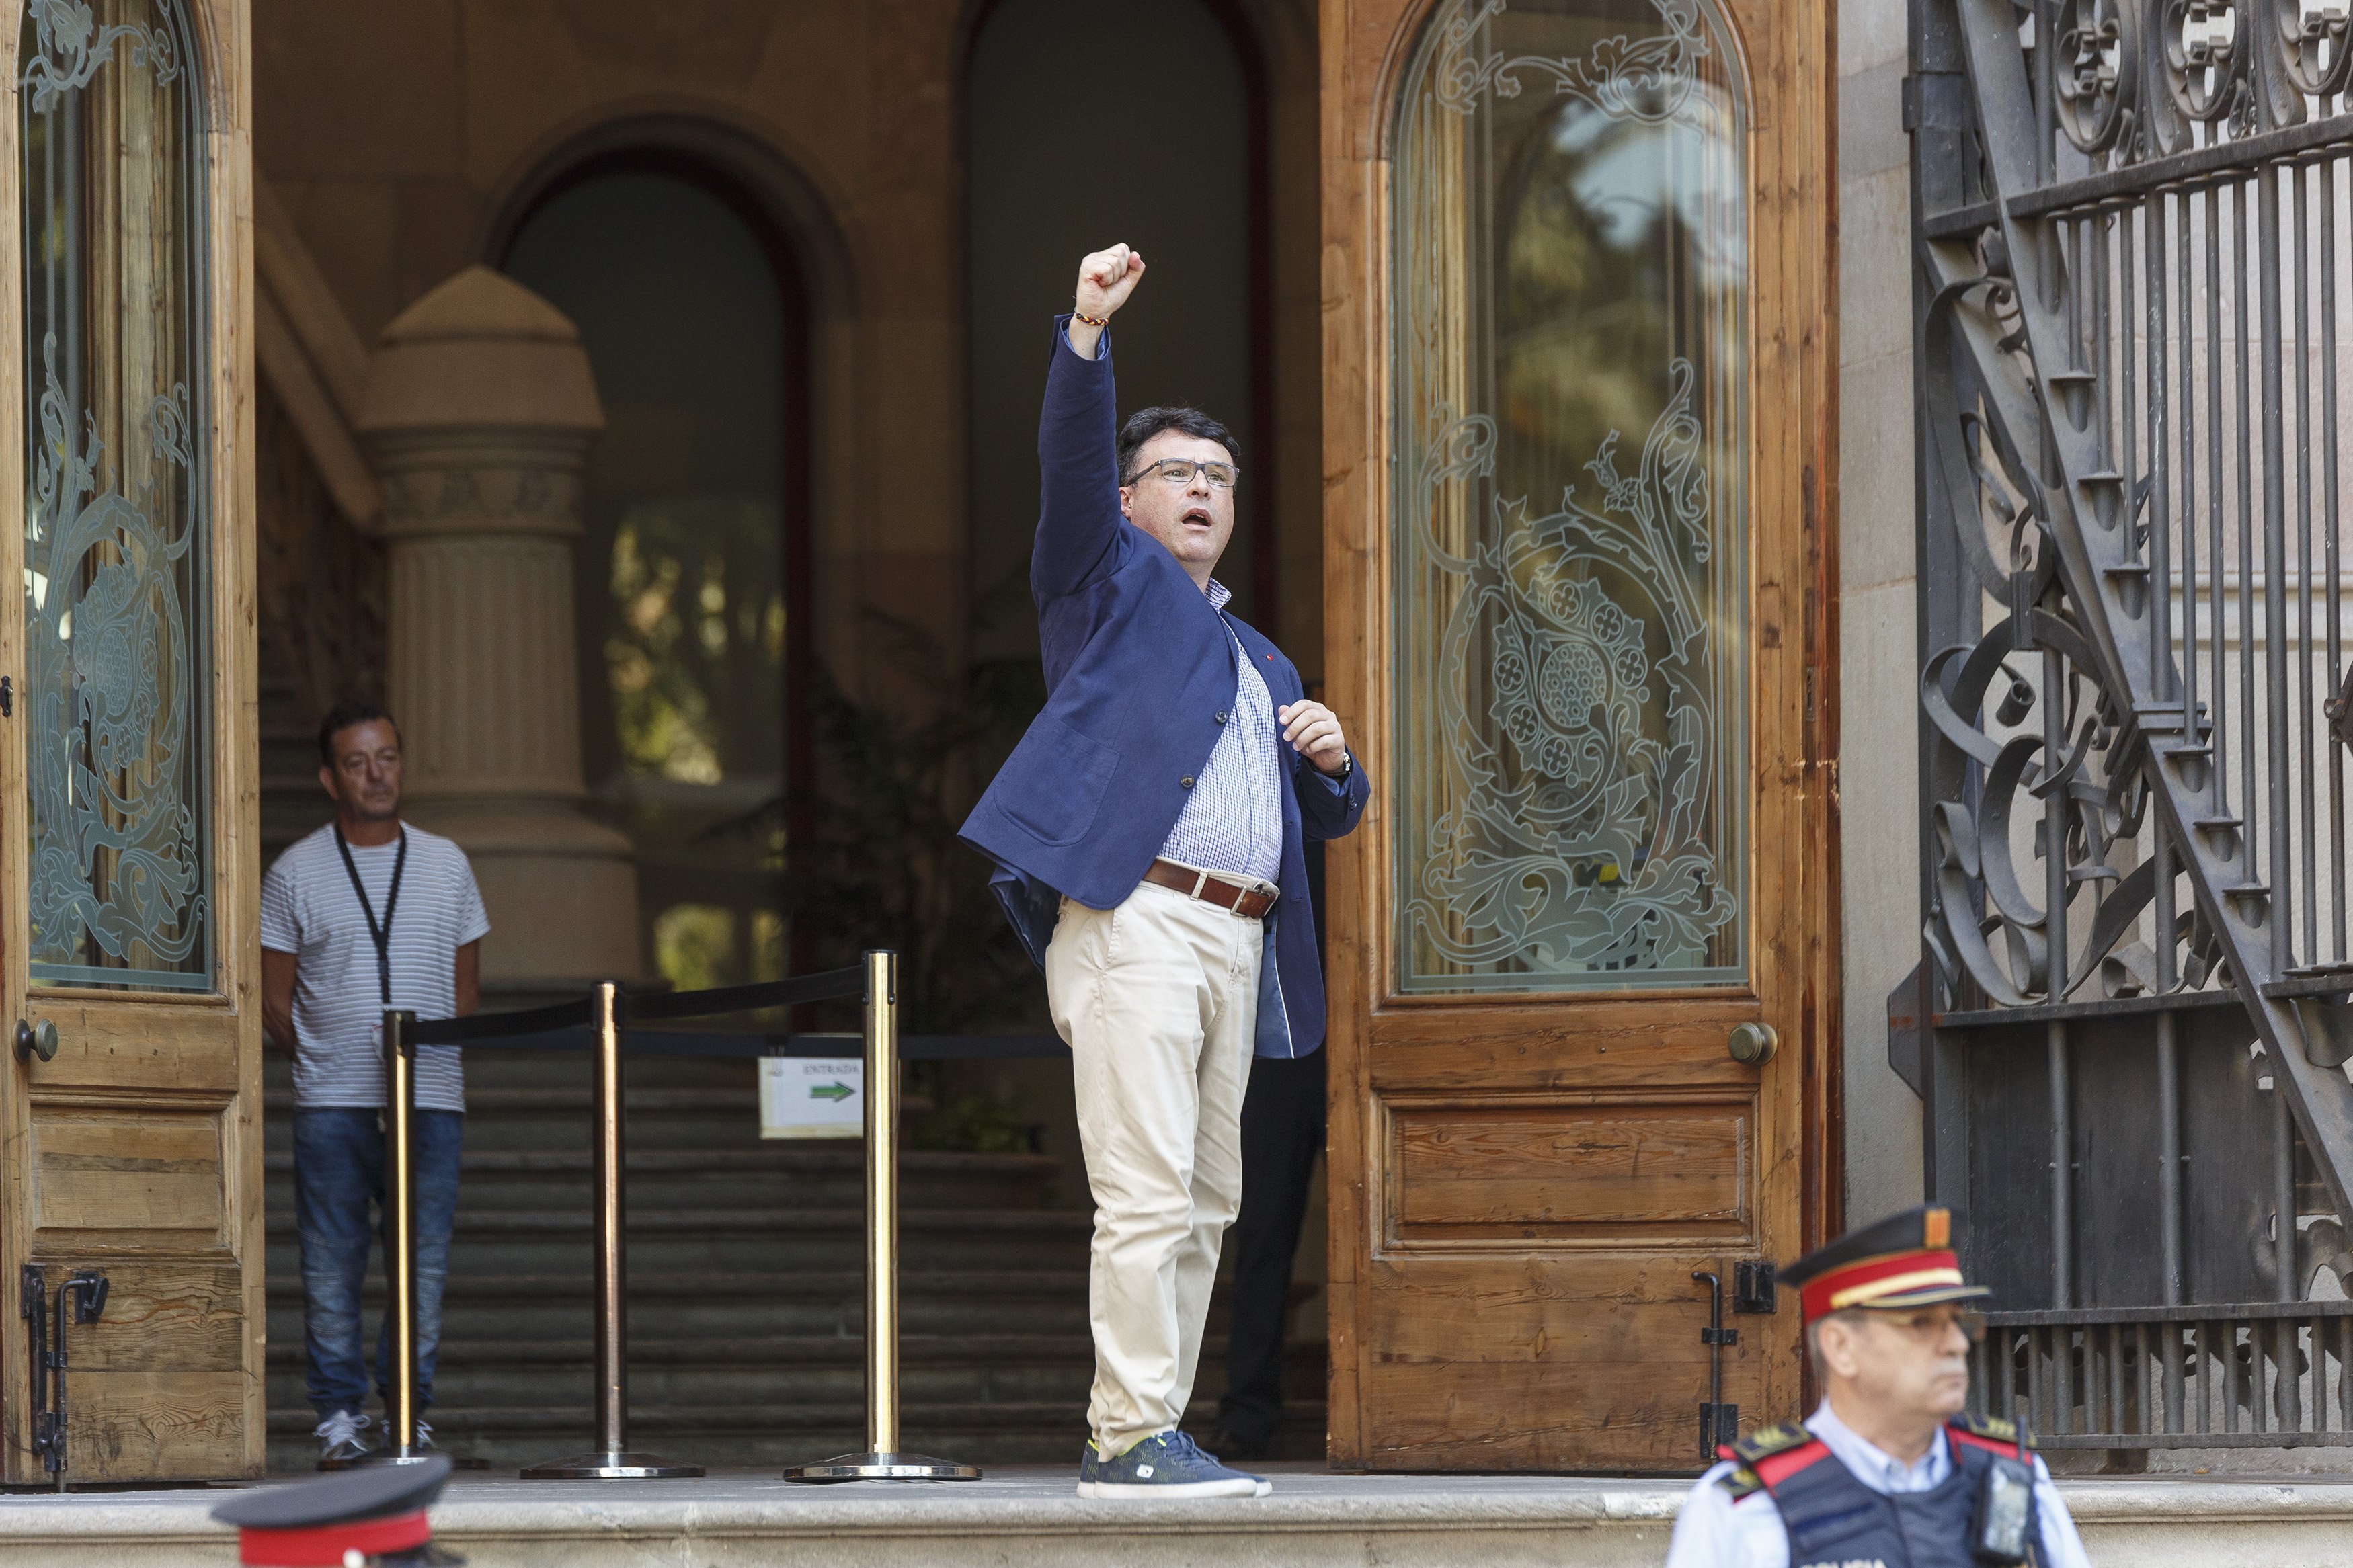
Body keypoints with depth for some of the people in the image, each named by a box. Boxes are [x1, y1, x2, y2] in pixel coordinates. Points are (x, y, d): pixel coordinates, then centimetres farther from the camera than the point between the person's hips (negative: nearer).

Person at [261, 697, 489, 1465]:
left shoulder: (445, 865, 11)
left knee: (426, 1258, -2)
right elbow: (273, 999, 7)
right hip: (330, 1104, -1)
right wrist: (326, 1062, 1)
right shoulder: (295, 874, 5)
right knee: (331, 1261, -1)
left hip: (431, 1096, 1)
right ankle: (339, 1410, 5)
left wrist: (435, 1062, 7)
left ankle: (409, 1404, 8)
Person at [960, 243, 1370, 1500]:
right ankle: (1132, 1439, -16)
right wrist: (1087, 334, -18)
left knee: (1203, 1206, 5)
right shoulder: (1110, 580, 14)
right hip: (1133, 918, -7)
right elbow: (1070, 461, -4)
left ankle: (1133, 1433, 9)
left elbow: (1331, 819, 29)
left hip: (1236, 944, 7)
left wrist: (1331, 759, 6)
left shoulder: (1261, 663, 31)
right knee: (1148, 1194, -14)